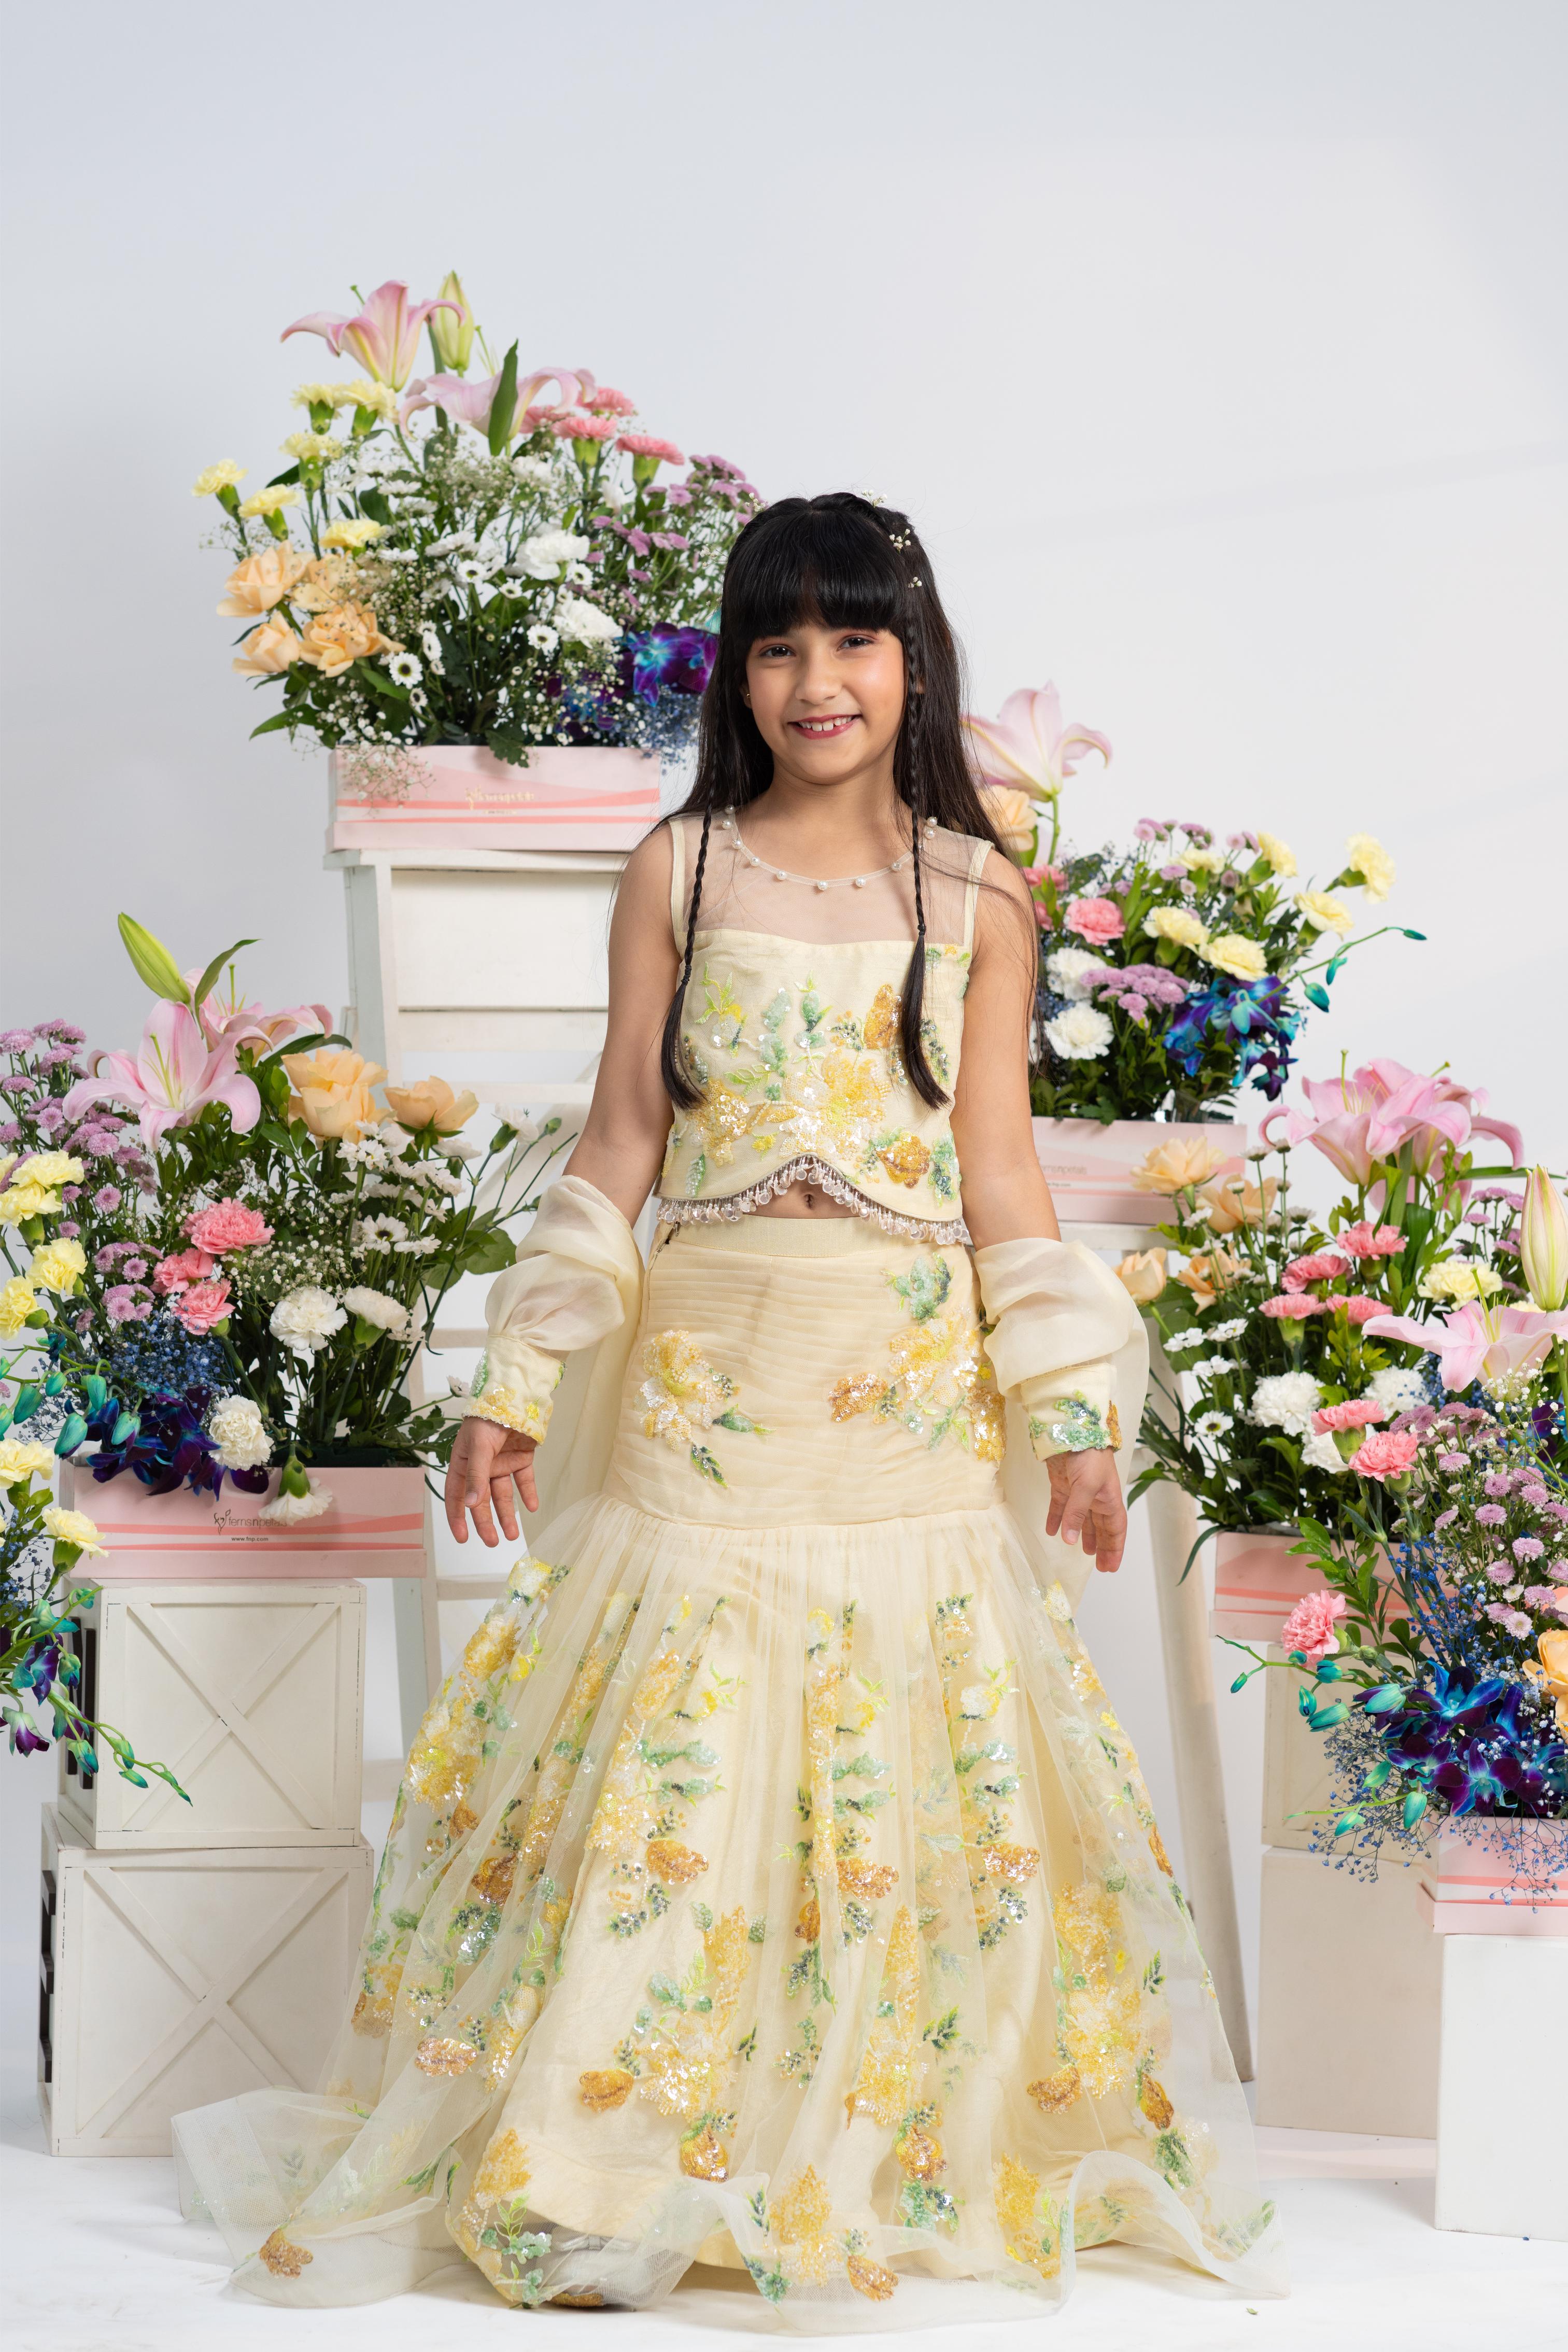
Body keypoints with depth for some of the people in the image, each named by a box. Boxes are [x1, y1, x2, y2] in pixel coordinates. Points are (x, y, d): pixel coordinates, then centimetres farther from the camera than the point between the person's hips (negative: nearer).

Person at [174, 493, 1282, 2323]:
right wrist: (518, 1384, 2)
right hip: (707, 1378, 0)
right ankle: (606, 2158, 12)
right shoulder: (679, 872, 4)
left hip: (915, 1394, 1)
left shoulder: (977, 897, 5)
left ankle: (909, 2164, 17)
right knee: (671, 1773, -1)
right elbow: (619, 1144, 5)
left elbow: (1001, 1173, 5)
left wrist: (1074, 1422, 1)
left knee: (914, 1776, 2)